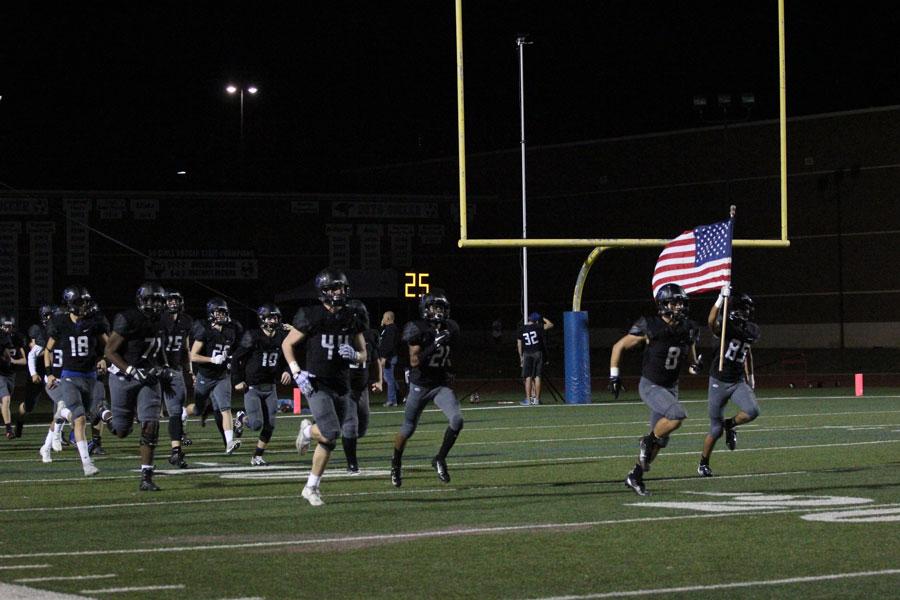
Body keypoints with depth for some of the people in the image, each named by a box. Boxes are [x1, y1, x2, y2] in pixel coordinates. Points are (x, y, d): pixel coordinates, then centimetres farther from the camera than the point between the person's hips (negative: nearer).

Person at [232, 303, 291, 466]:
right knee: (256, 424, -12)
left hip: (270, 387, 5)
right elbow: (236, 359, -6)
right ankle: (242, 417, 22)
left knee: (269, 425, 1)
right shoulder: (253, 337, -13)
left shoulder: (282, 337, 2)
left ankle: (258, 457, 15)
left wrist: (287, 372, -6)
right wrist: (237, 381, -8)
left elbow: (286, 360, 14)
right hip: (252, 387, -5)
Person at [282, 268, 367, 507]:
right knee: (330, 433, -21)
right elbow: (287, 344, 0)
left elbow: (363, 356, 14)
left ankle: (311, 487, 20)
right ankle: (307, 429, 13)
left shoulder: (351, 320, 5)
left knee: (329, 442, 8)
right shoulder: (312, 317, -10)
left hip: (341, 387, 5)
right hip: (317, 385, -5)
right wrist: (297, 373, -11)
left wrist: (354, 355, -10)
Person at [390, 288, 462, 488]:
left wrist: (449, 372, 7)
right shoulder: (418, 329, -16)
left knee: (457, 419, -19)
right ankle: (396, 464, 34)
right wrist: (434, 346, -30)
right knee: (408, 429, 9)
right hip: (420, 386, -3)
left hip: (442, 385, 3)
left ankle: (440, 459, -1)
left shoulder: (450, 329, 1)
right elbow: (414, 361, -24)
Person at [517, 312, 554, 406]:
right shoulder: (537, 327, -4)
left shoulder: (522, 330, 1)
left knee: (528, 377, 1)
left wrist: (521, 357, 15)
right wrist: (543, 319, 22)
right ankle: (536, 399, 4)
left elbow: (519, 344, 5)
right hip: (538, 353, 0)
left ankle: (528, 399, -2)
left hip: (527, 354, 0)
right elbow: (550, 325, 7)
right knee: (537, 376, 4)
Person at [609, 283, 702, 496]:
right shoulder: (649, 327, -16)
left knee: (660, 441, 8)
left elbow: (691, 353, 16)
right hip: (650, 386, -6)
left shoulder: (688, 329, -1)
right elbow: (619, 347, -6)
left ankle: (635, 477, 24)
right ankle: (648, 441, -5)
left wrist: (695, 365, -7)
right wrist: (614, 376, -9)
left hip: (671, 388, 6)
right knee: (677, 415, -30)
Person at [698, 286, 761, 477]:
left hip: (738, 381, 4)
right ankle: (703, 464, 24)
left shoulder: (751, 331, 2)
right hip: (719, 382, -4)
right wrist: (721, 299, -51)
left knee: (753, 411, -21)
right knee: (716, 429, 2)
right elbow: (711, 322, -41)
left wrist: (750, 376, 25)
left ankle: (730, 425, 11)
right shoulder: (725, 326, -16)